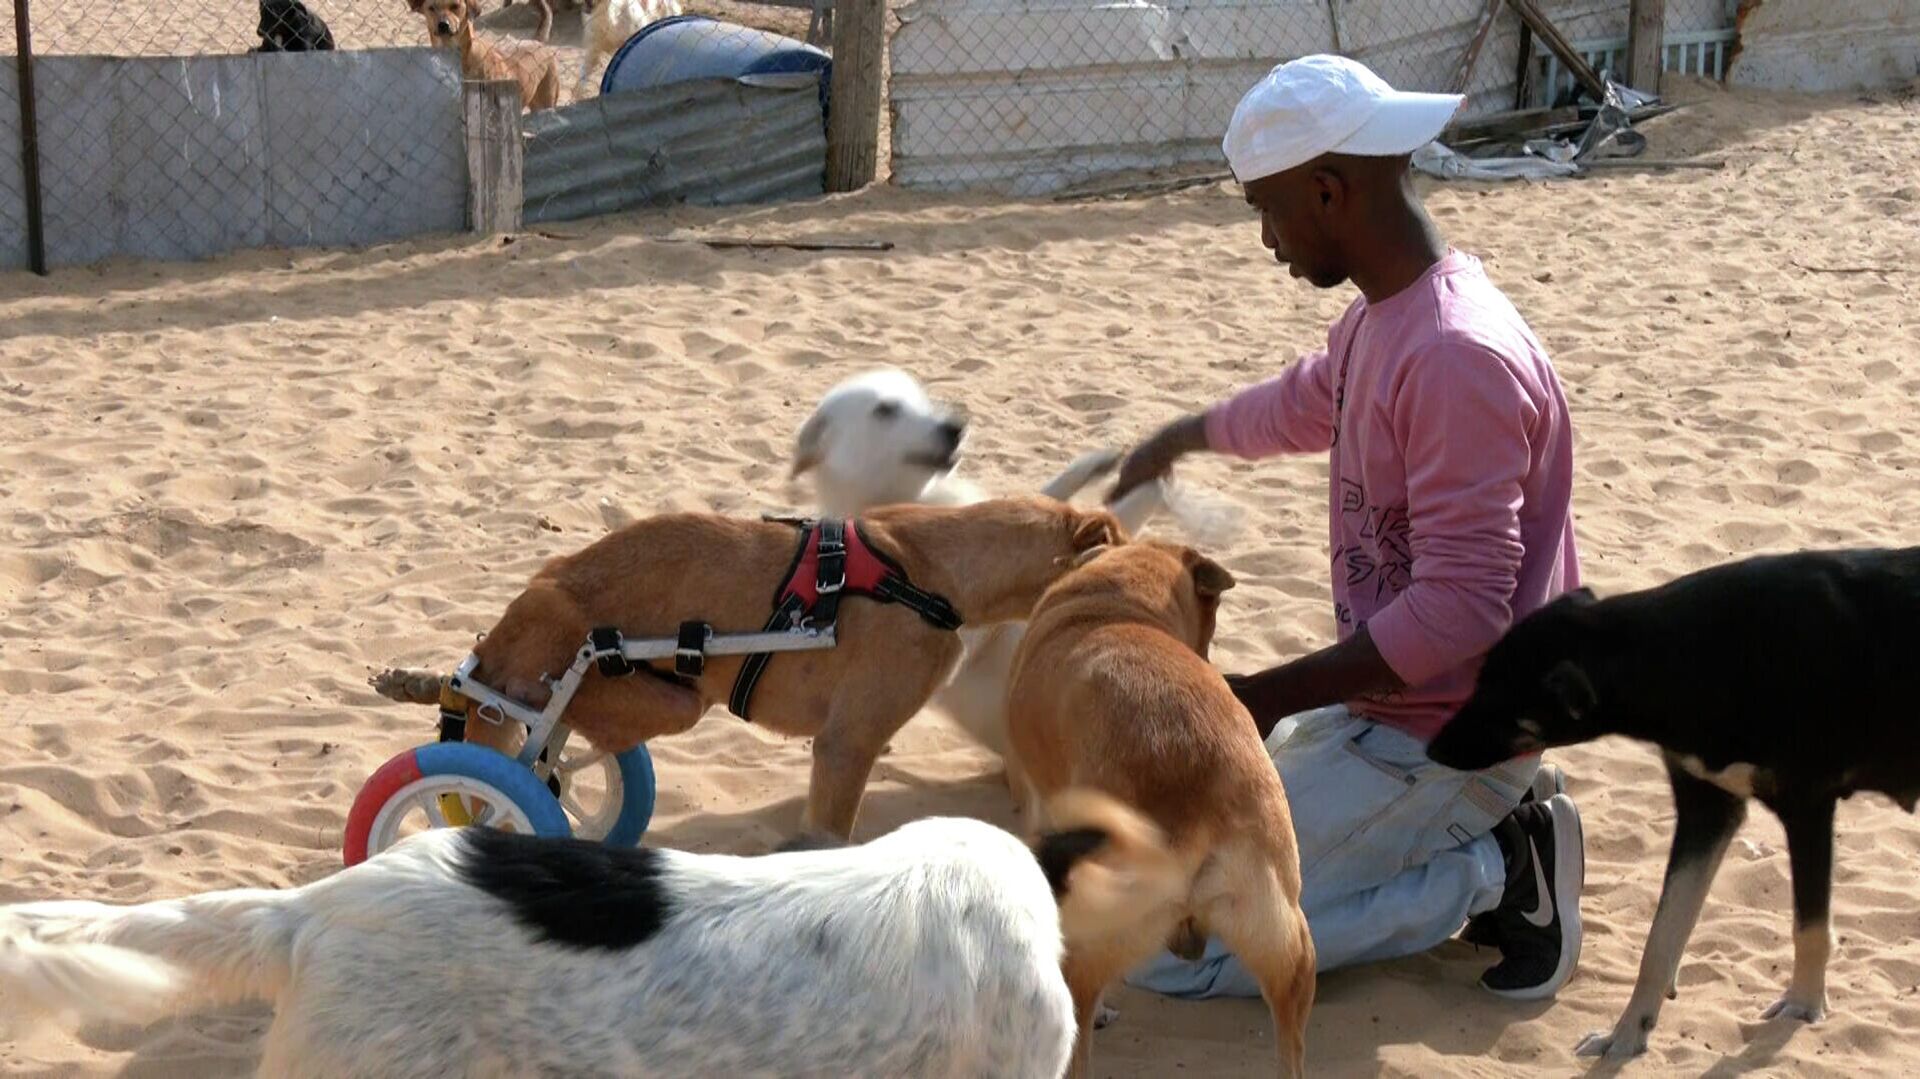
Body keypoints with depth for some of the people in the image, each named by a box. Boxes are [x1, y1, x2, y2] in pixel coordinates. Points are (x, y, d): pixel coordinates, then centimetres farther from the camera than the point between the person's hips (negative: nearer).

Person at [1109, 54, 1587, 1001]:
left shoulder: (1456, 356, -26)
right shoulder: (1382, 319, 6)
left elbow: (1460, 609, -29)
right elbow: (1304, 403, 31)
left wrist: (1268, 699, -24)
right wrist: (1183, 438, 48)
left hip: (1443, 740, -10)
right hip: (1389, 711, 10)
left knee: (1162, 943, -14)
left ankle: (1493, 876, -5)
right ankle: (1485, 830, 12)